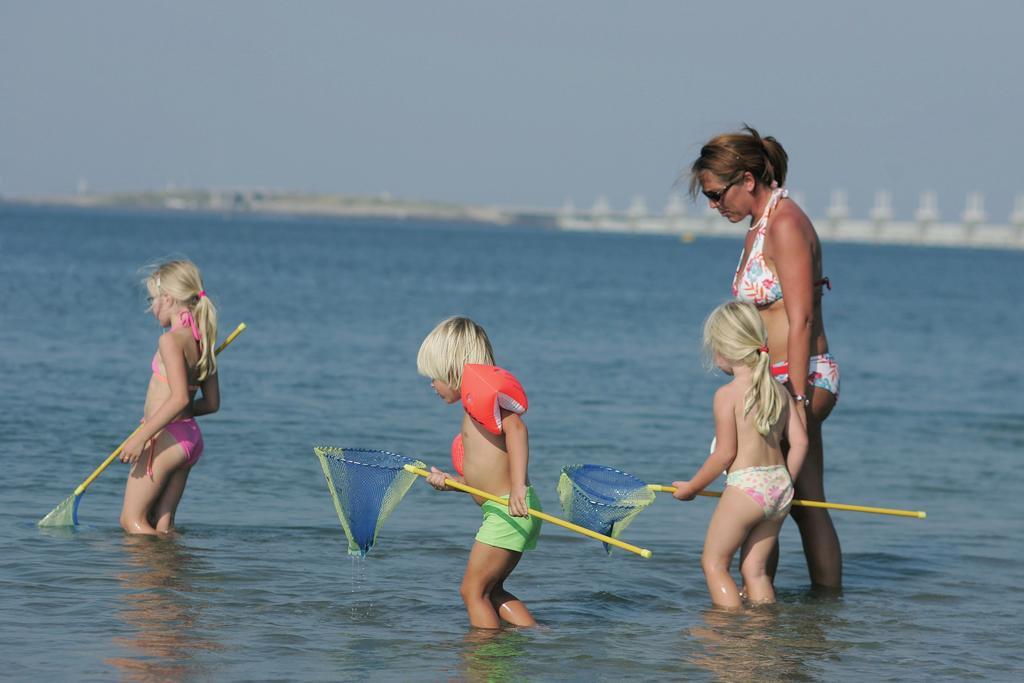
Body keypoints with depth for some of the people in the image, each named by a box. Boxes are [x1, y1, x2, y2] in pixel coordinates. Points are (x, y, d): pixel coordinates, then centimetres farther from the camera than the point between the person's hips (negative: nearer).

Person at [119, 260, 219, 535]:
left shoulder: (171, 340, -16)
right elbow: (212, 403, 15)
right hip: (191, 438, 9)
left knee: (132, 520, 0)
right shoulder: (202, 342, 10)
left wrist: (141, 437, -24)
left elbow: (180, 397, -25)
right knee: (162, 524, 12)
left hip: (166, 438, -9)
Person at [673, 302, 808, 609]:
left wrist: (691, 487, 1)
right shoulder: (780, 391, 10)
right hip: (780, 486, 7)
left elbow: (725, 453, -10)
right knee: (755, 567, 13)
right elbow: (800, 442, 8)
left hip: (746, 487, -7)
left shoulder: (727, 394, -9)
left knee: (714, 561, 5)